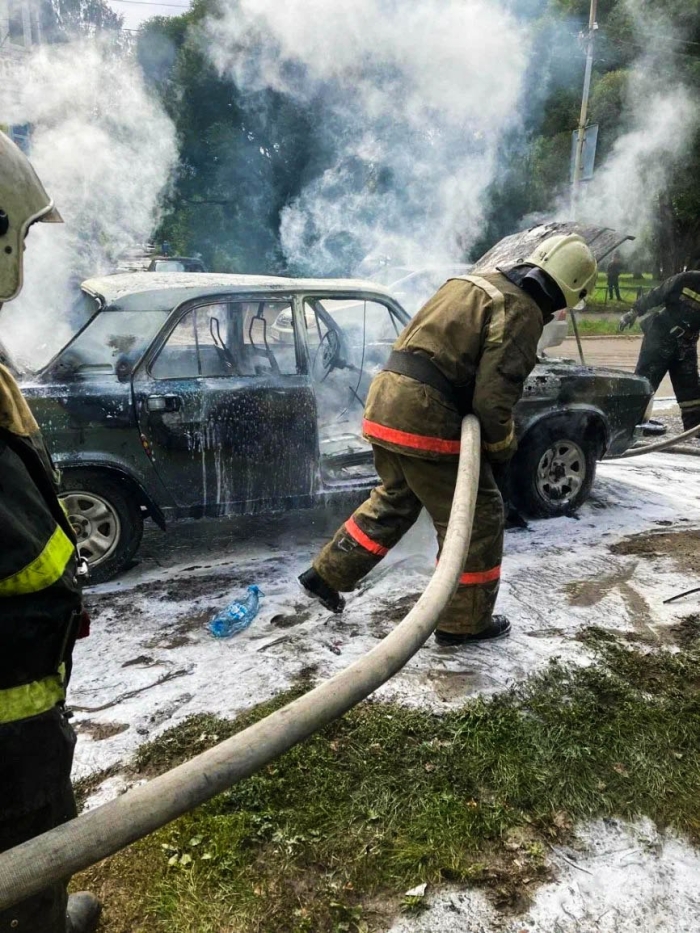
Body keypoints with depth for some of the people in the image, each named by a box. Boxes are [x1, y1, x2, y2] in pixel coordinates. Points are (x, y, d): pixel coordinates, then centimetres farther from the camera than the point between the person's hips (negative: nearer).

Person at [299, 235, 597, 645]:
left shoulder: (481, 284, 19)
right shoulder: (522, 312, -9)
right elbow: (494, 397, -15)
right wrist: (502, 450, 3)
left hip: (387, 398, 9)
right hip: (424, 415, -9)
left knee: (394, 501, 26)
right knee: (478, 515, 7)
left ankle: (327, 575, 33)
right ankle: (465, 622, 20)